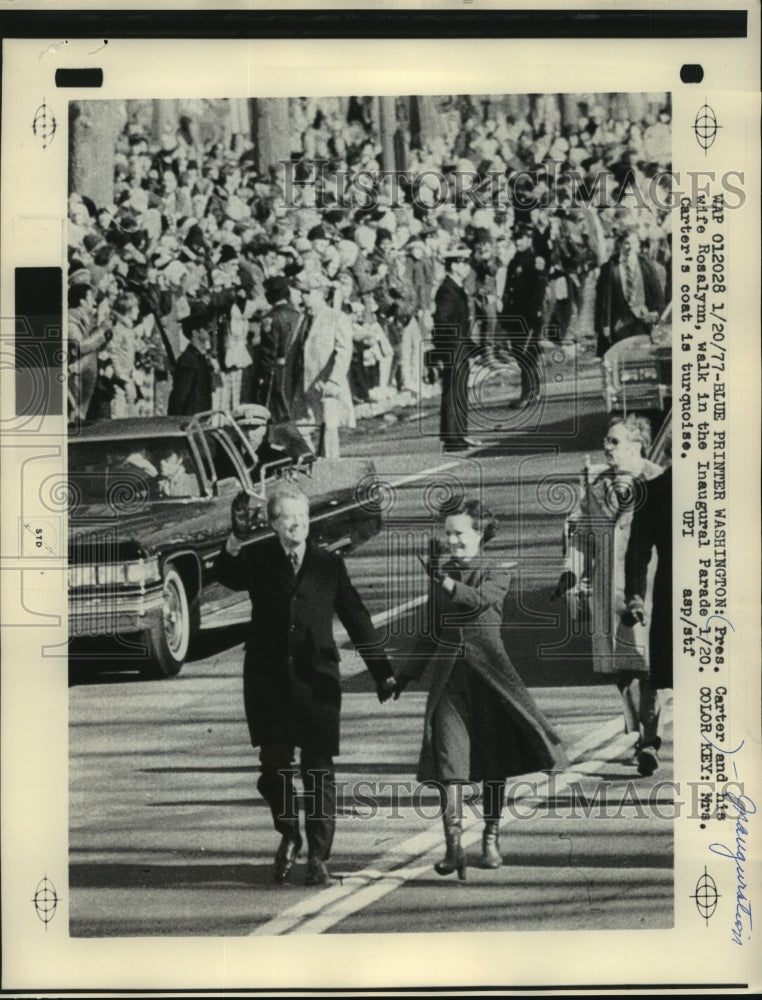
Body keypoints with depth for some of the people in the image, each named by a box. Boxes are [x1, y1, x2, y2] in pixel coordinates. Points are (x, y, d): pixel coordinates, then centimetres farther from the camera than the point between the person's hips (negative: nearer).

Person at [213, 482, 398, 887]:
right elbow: (228, 579, -15)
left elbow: (356, 618, 9)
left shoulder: (329, 564, 4)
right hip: (267, 682, 0)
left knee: (319, 771, -1)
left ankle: (318, 857, 9)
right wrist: (232, 549, -35)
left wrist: (382, 671, 8)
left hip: (316, 683, 0)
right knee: (274, 767, 6)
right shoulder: (258, 559, 3)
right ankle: (288, 835, 32)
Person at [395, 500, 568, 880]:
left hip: (488, 672, -2)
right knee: (448, 758, -10)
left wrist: (445, 581, -35)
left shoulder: (496, 573, 2)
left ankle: (491, 838, 21)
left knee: (494, 758, 5)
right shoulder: (440, 570, 13)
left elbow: (479, 601, -21)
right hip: (449, 674, 3)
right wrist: (406, 672, 20)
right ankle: (453, 845, -12)